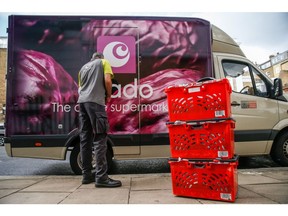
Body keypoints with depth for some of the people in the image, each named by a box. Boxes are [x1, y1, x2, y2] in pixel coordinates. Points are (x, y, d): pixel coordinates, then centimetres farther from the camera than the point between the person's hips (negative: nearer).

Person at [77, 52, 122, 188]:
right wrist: (108, 96, 10)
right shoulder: (104, 62, 13)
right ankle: (101, 177, -15)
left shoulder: (83, 67, 30)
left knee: (85, 139, 7)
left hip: (81, 102, 7)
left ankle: (87, 175, 10)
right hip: (95, 101, -7)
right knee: (99, 138, -11)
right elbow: (107, 81, -3)